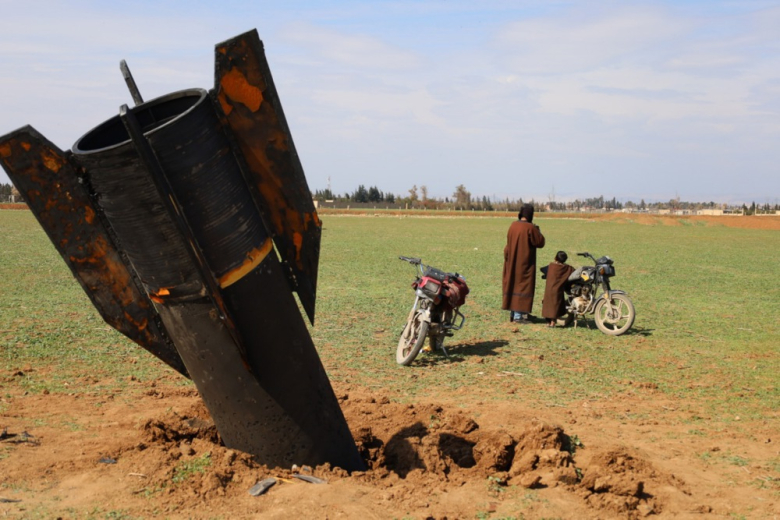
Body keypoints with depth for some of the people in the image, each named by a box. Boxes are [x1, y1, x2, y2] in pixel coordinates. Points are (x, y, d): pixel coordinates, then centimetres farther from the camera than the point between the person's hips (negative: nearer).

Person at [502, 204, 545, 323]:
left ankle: (513, 312, 22)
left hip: (512, 262, 6)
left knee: (513, 284, 15)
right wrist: (538, 231, 3)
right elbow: (540, 243, -10)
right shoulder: (530, 228, -18)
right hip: (525, 263, -6)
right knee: (522, 285, -1)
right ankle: (518, 315, -2)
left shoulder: (513, 225, 1)